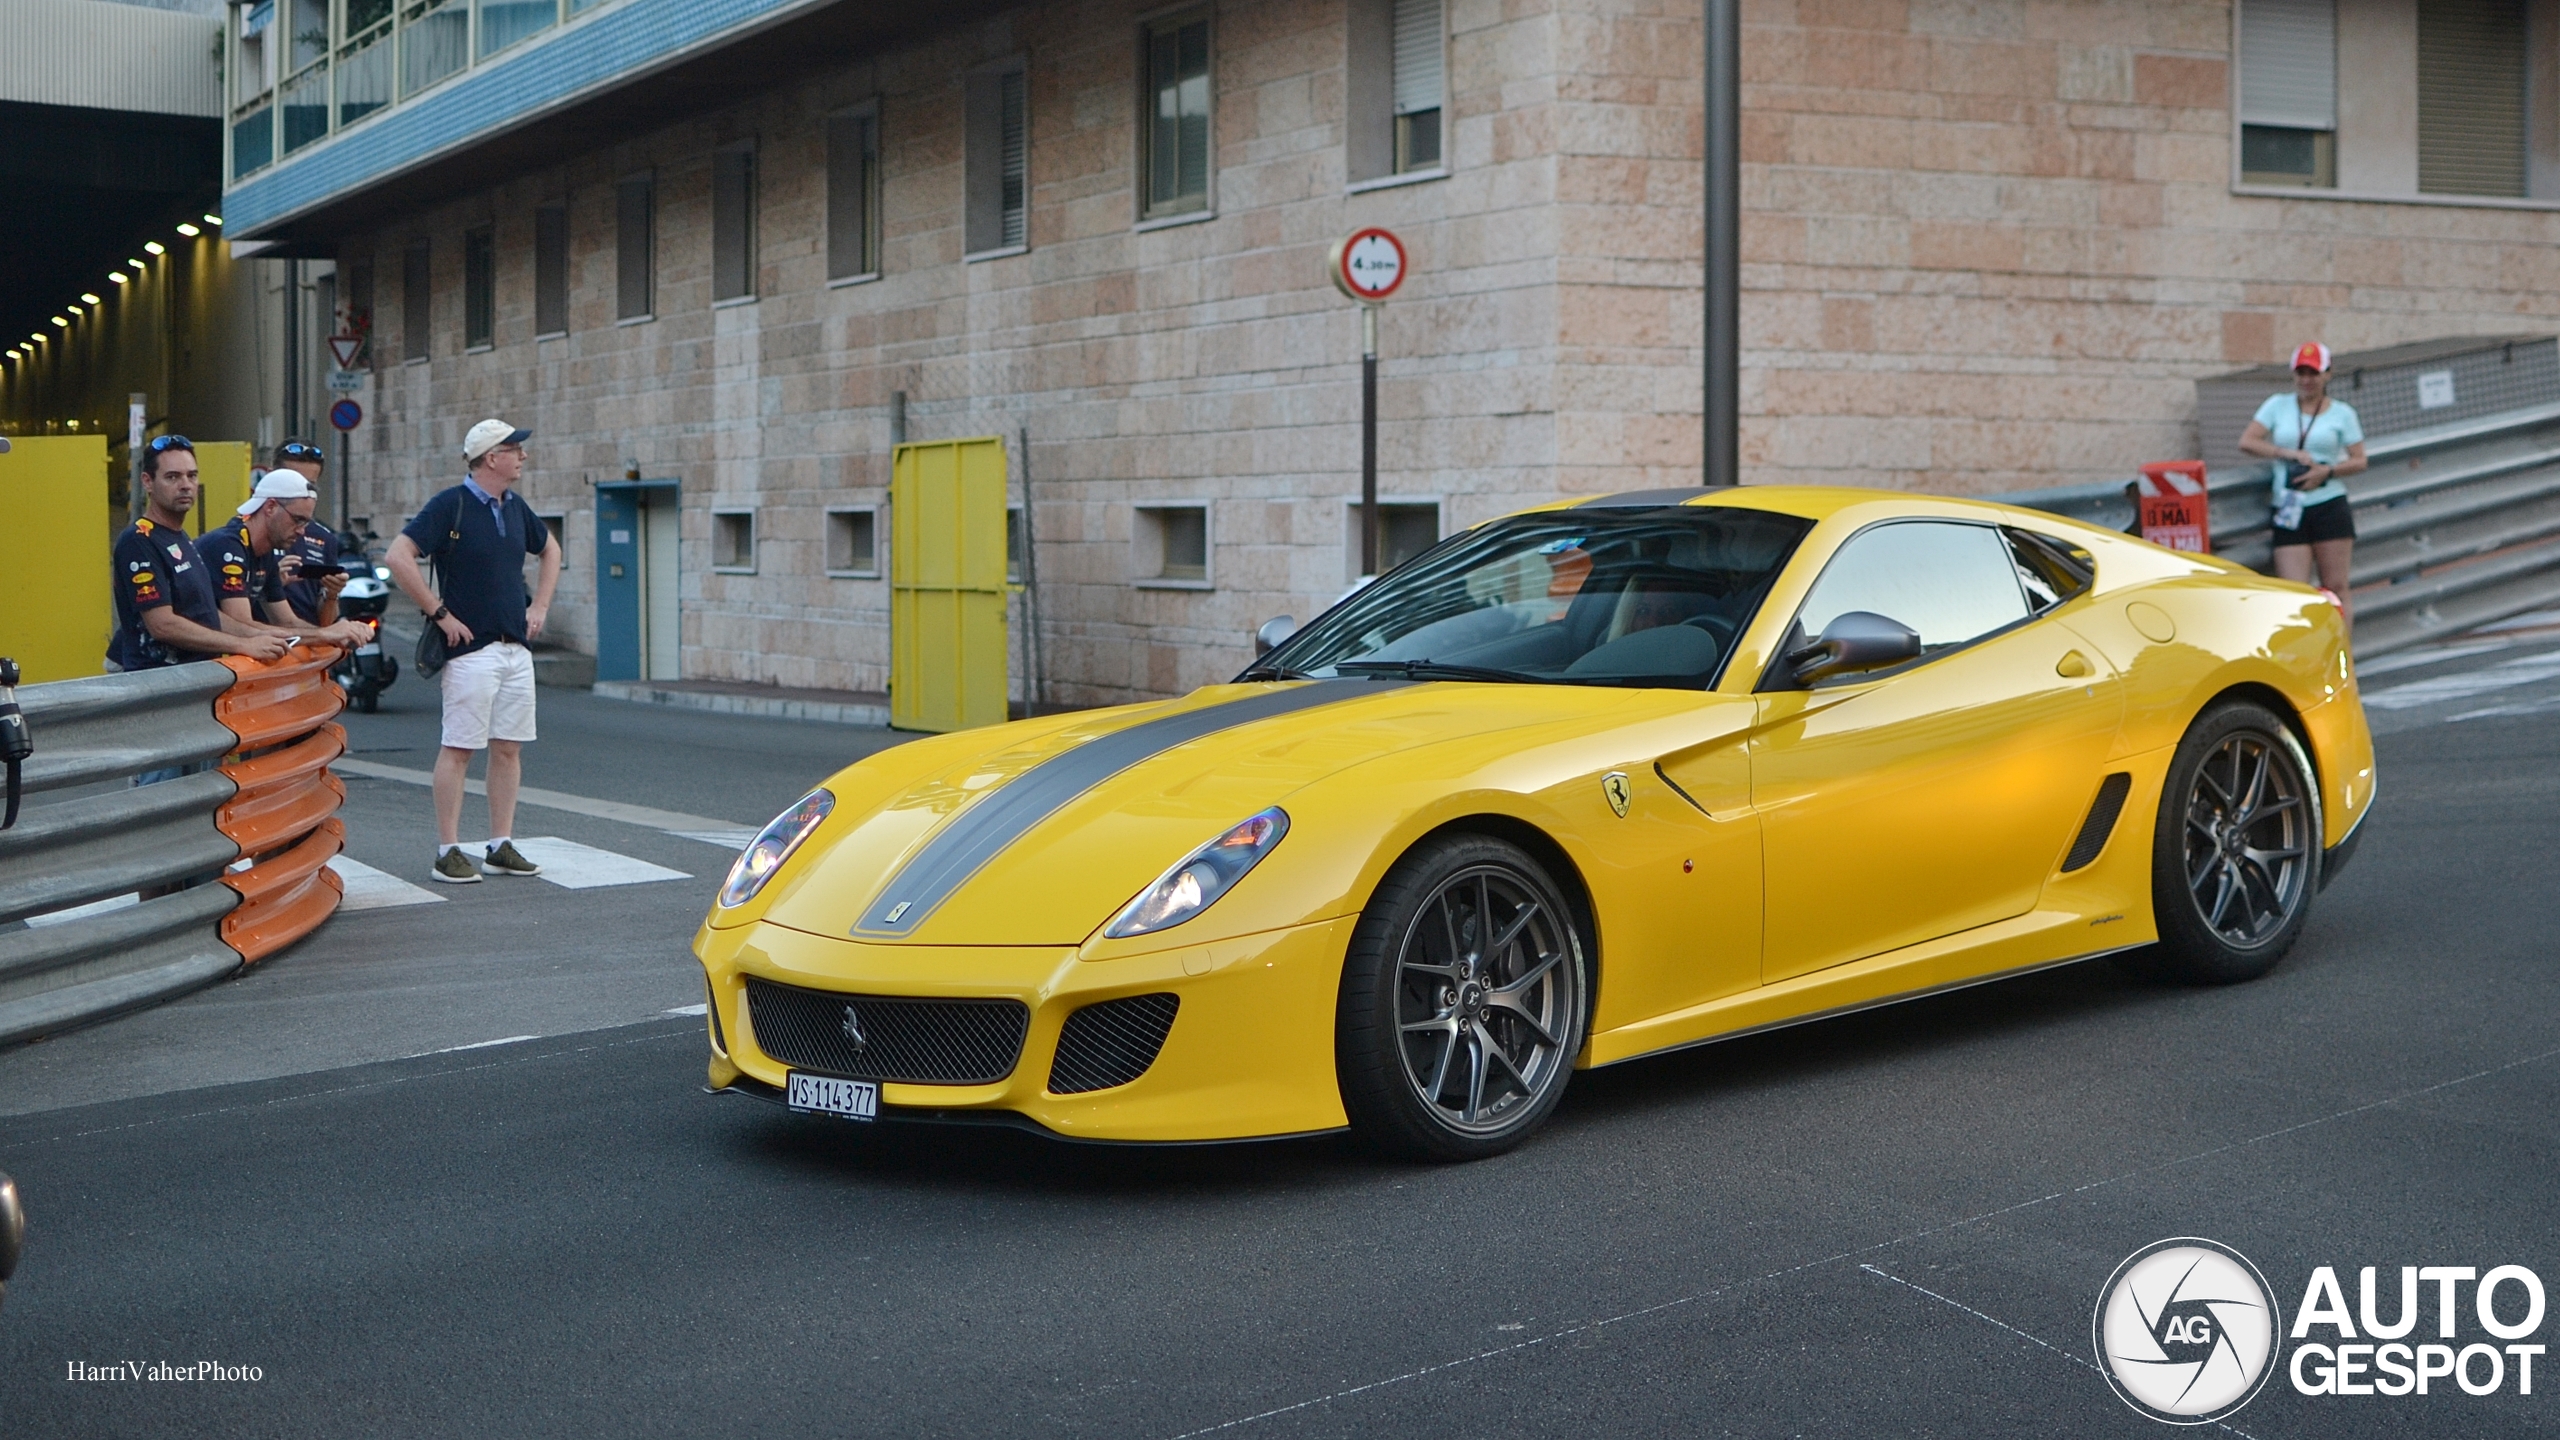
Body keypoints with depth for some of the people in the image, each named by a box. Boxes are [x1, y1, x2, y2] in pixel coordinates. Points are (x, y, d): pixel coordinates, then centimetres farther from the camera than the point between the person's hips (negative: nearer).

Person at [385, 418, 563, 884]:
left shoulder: (516, 508, 12)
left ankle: (501, 846, 15)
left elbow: (551, 549, 30)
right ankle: (448, 852, -1)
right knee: (458, 749, -4)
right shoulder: (450, 505, -10)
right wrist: (441, 614, -15)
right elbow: (398, 557, -17)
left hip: (516, 648, 7)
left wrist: (540, 606, 18)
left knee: (509, 748, 8)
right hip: (470, 649, -7)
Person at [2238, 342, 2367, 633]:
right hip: (2289, 512, 1)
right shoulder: (2278, 405, 12)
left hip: (2330, 508, -1)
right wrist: (2289, 454, -9)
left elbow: (2359, 461, 6)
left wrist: (2327, 471, -13)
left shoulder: (2342, 413, 9)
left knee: (2336, 589, -1)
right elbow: (2246, 442, 2)